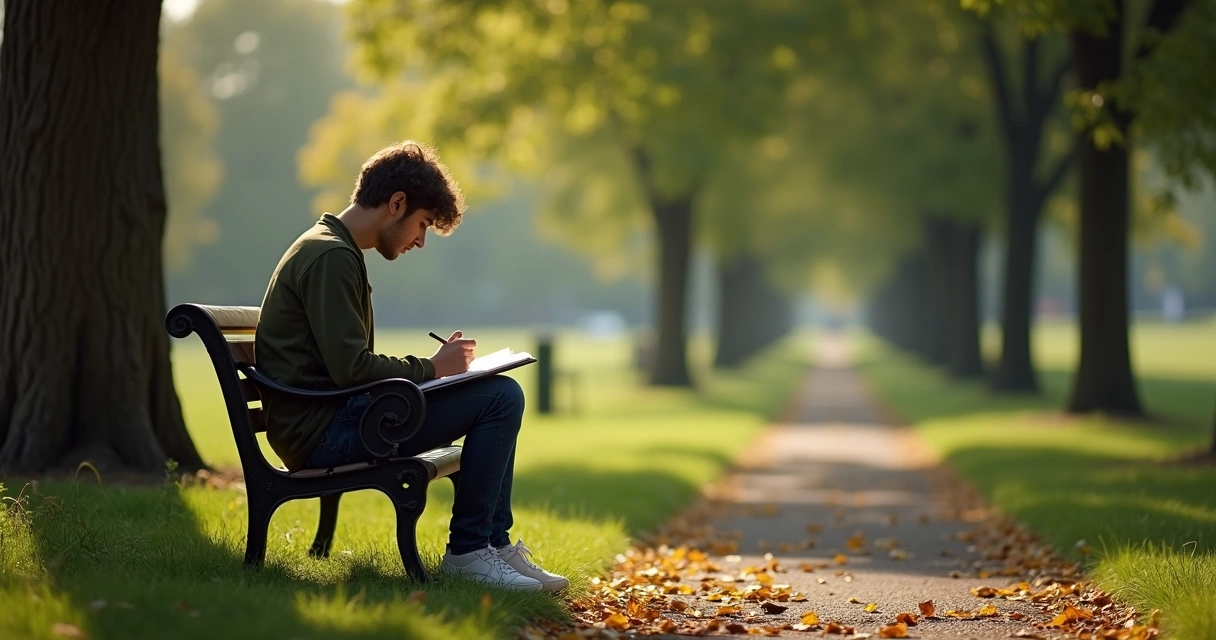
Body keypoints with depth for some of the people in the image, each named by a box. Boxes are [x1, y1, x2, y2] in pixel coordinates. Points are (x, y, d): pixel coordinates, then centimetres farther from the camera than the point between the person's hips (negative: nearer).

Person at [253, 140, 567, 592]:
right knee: (501, 398, -15)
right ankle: (466, 552, -9)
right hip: (322, 432, -11)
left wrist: (434, 364, 7)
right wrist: (431, 368, -8)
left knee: (500, 396, 17)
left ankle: (495, 544, 15)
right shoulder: (331, 257, -14)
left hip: (321, 427, 11)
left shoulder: (330, 249, 20)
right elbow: (350, 368, -22)